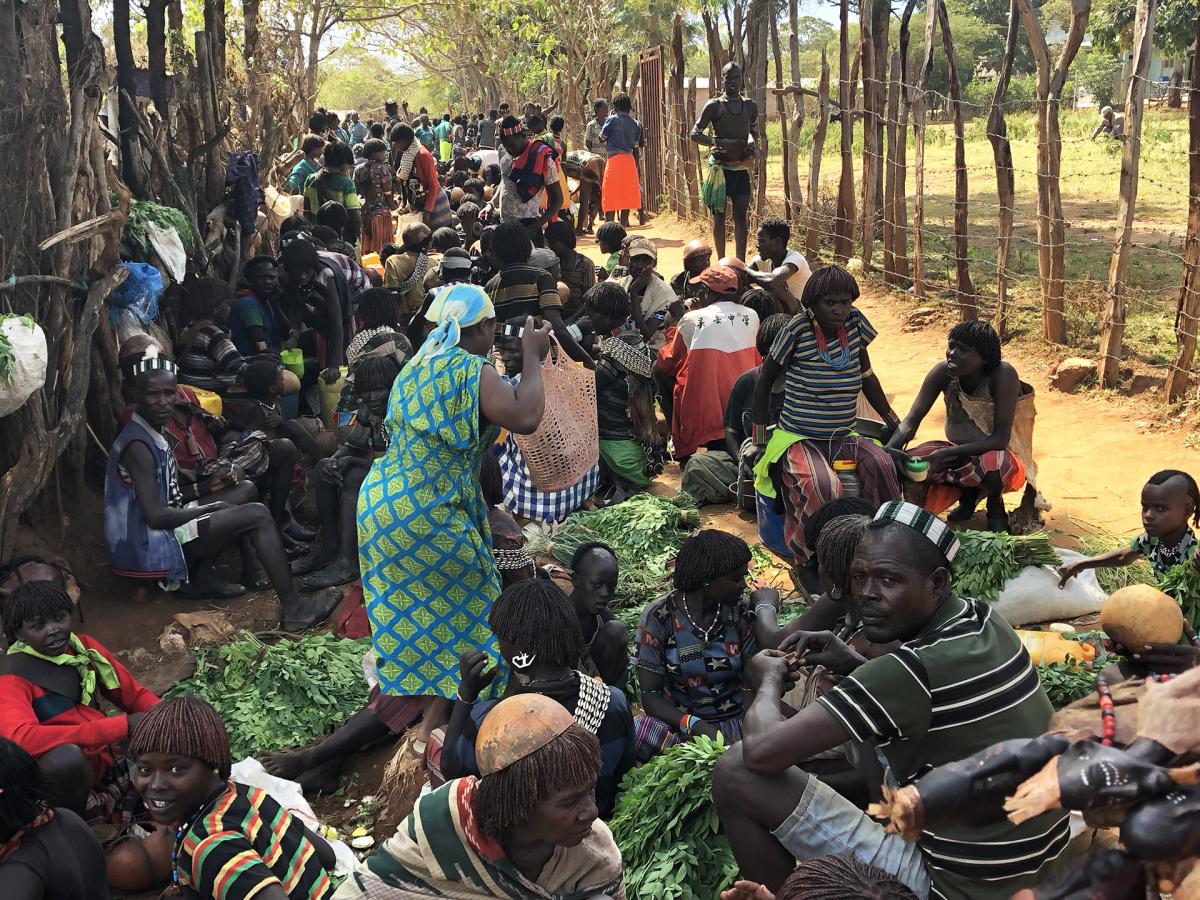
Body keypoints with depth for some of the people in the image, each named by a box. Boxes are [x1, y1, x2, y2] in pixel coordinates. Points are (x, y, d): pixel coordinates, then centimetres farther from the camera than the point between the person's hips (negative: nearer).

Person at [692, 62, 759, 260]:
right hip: (720, 167, -3)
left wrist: (752, 143, 2)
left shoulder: (750, 106, 9)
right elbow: (695, 133, -6)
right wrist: (719, 142, -20)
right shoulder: (714, 106, -4)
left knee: (741, 215, -4)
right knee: (719, 214, 3)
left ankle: (740, 263, -6)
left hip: (741, 168, 3)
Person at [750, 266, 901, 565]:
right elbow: (765, 381, -2)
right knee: (823, 488, -33)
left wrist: (894, 423, 17)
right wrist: (760, 440, -2)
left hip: (843, 438, 5)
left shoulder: (854, 322, 1)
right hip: (798, 440, -5)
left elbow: (866, 376, 16)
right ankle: (808, 560, -11)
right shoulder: (799, 329, -12)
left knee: (883, 466, -25)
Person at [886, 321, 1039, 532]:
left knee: (992, 465, -39)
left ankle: (995, 504, -1)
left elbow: (1001, 439, -29)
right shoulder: (943, 372, -14)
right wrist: (890, 450, -33)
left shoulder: (1003, 375, -26)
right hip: (959, 453, 5)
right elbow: (911, 420, -13)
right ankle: (968, 493, 7)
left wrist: (946, 454, -35)